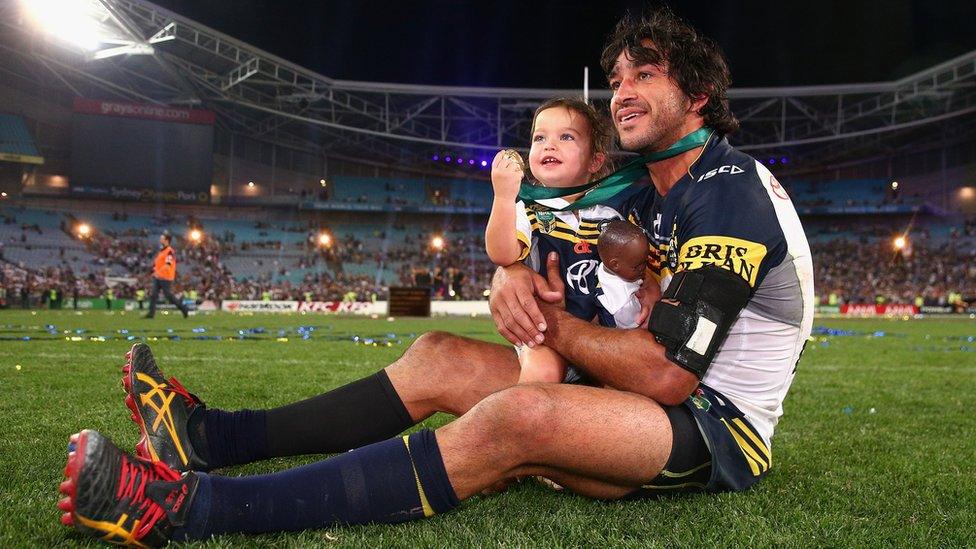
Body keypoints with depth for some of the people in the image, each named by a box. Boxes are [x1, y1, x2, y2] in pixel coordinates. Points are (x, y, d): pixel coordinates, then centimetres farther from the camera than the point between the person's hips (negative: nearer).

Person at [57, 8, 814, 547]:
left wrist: (550, 323, -12)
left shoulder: (729, 191, -18)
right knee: (441, 357, 0)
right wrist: (516, 276, -11)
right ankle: (211, 436, 1)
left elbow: (664, 372, -25)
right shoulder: (651, 193, 13)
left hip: (720, 428, -9)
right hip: (656, 401, 9)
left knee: (516, 419, -36)